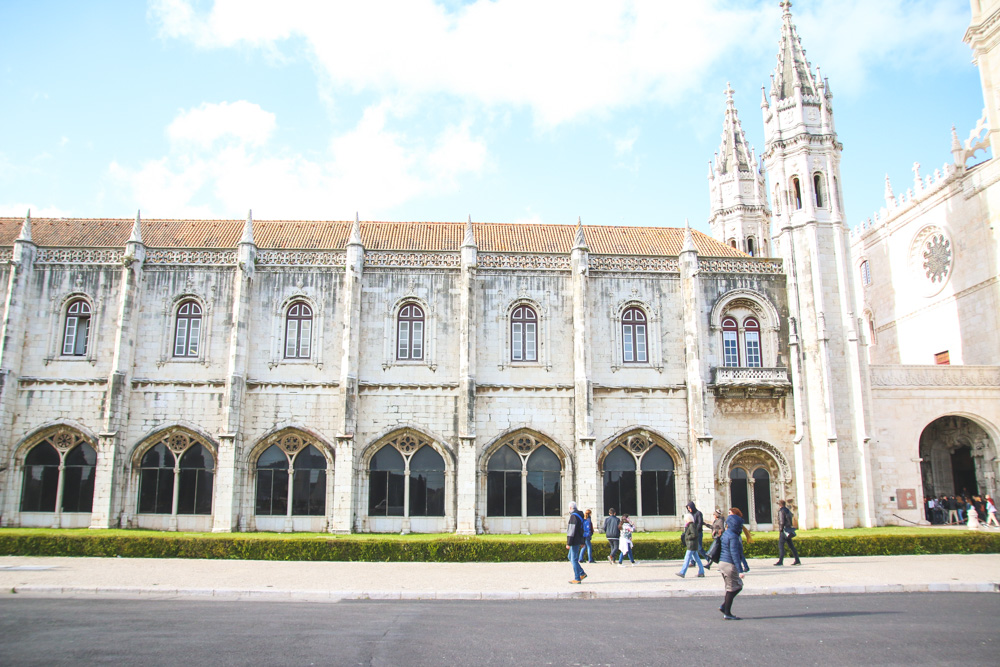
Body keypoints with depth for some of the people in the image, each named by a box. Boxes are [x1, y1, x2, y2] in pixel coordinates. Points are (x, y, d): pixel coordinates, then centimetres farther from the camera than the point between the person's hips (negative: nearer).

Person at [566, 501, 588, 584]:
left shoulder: (573, 516, -17)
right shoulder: (580, 516, 14)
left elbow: (571, 531, -21)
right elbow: (581, 530, 21)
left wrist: (568, 543, -19)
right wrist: (582, 542, 26)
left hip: (574, 542, -10)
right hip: (579, 541, 10)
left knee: (574, 559, -3)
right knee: (570, 557, 18)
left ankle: (577, 579, 1)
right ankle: (582, 573, 17)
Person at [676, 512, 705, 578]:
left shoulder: (691, 525, -15)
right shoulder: (690, 525, 15)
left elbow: (694, 534, -24)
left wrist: (687, 537, -15)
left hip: (691, 545, -10)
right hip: (692, 545, 10)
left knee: (687, 559, -9)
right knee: (697, 559, 12)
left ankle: (682, 573, -8)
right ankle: (701, 572, 15)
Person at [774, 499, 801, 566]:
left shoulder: (781, 511, -10)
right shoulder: (788, 510, 17)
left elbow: (782, 521, -18)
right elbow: (790, 521, 20)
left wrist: (780, 529, -11)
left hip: (784, 530, -9)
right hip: (788, 530, 9)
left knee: (780, 545, -10)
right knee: (791, 546, 12)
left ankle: (780, 561, -15)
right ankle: (797, 560, 11)